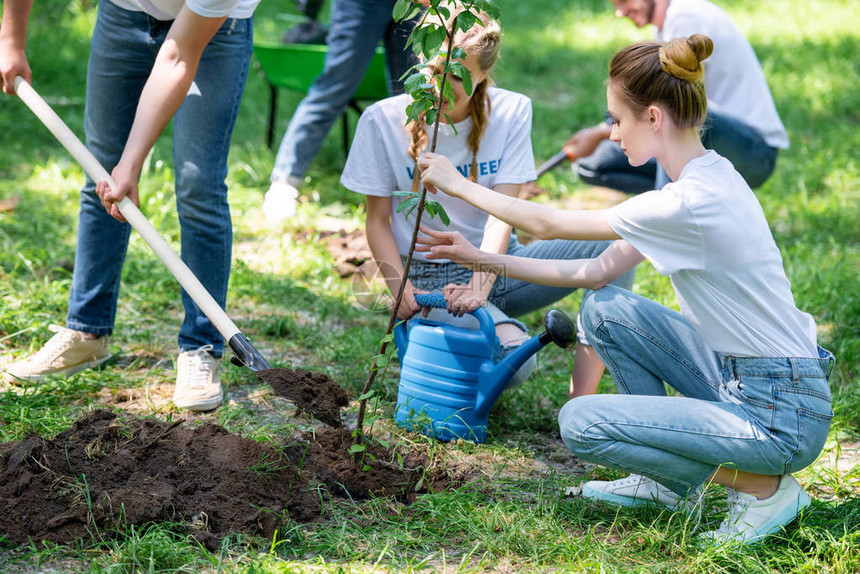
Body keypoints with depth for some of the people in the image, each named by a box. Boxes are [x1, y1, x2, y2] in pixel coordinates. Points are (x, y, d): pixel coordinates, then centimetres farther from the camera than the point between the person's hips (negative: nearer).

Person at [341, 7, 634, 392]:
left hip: (496, 264, 3)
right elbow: (377, 221, -3)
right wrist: (403, 291, -20)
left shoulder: (511, 112, -4)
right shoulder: (384, 121, -9)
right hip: (430, 276, -3)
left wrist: (479, 288, -27)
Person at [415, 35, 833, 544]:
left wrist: (460, 186, 0)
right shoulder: (706, 177, 5)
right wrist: (482, 260, 11)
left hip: (780, 416, -9)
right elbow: (598, 272, 10)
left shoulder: (692, 203, -24)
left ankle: (761, 487, -1)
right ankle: (668, 483, 18)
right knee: (605, 310, 9)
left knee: (581, 423, -9)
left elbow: (548, 224, -13)